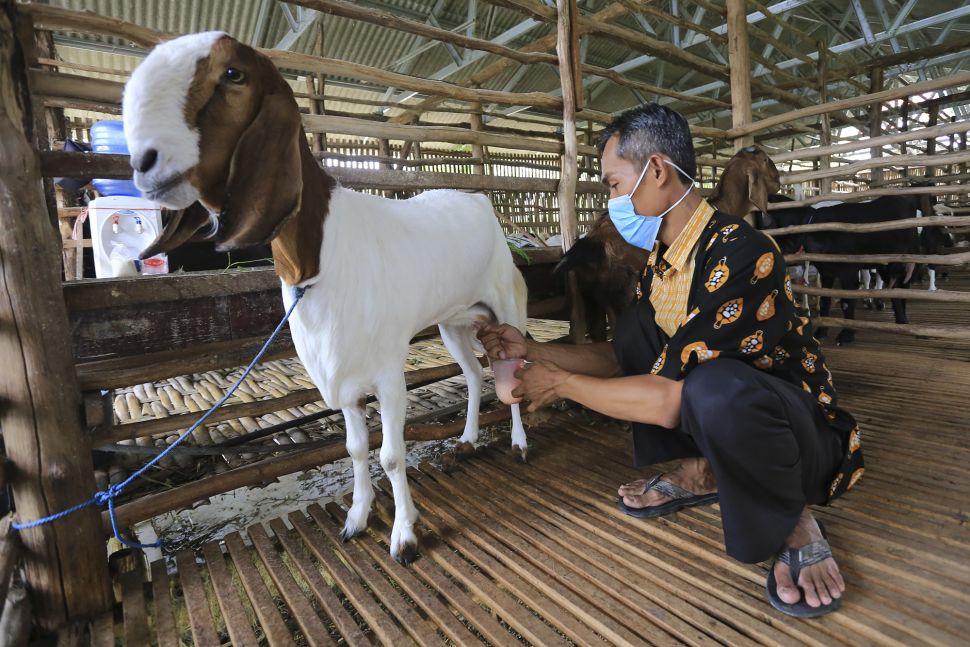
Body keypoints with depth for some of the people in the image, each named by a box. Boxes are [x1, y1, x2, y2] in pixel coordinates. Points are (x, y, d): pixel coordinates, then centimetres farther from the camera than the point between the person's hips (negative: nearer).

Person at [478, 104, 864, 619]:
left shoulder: (740, 253, -27)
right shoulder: (661, 258, 1)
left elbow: (670, 400, -31)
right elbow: (621, 356, 7)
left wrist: (561, 384, -18)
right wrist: (532, 350, -2)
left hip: (805, 436, -8)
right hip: (720, 422, 8)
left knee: (716, 386, -39)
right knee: (631, 325, -1)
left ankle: (794, 522, -7)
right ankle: (700, 473, 7)